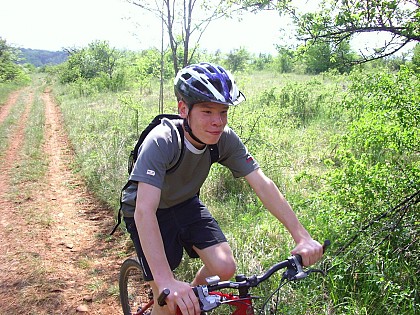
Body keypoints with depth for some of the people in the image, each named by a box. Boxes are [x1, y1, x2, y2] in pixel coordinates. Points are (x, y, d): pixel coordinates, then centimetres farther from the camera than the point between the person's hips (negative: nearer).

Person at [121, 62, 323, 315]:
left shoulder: (225, 138, -21)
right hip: (149, 211, -4)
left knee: (225, 269, -9)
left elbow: (262, 185, -21)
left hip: (185, 204, 5)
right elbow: (144, 211, -45)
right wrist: (167, 282, -54)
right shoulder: (161, 142, -36)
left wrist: (302, 236, -30)